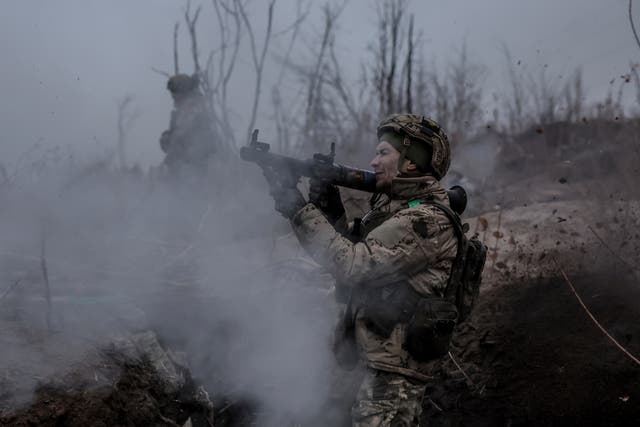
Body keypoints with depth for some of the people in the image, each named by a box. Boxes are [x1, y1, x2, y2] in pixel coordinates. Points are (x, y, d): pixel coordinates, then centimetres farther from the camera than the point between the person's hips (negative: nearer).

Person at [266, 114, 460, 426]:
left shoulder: (427, 220, -18)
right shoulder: (394, 207, 13)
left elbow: (355, 264, -24)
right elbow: (356, 254, 13)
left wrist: (299, 210, -20)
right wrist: (330, 210, -2)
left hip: (394, 370, -10)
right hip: (380, 358, 10)